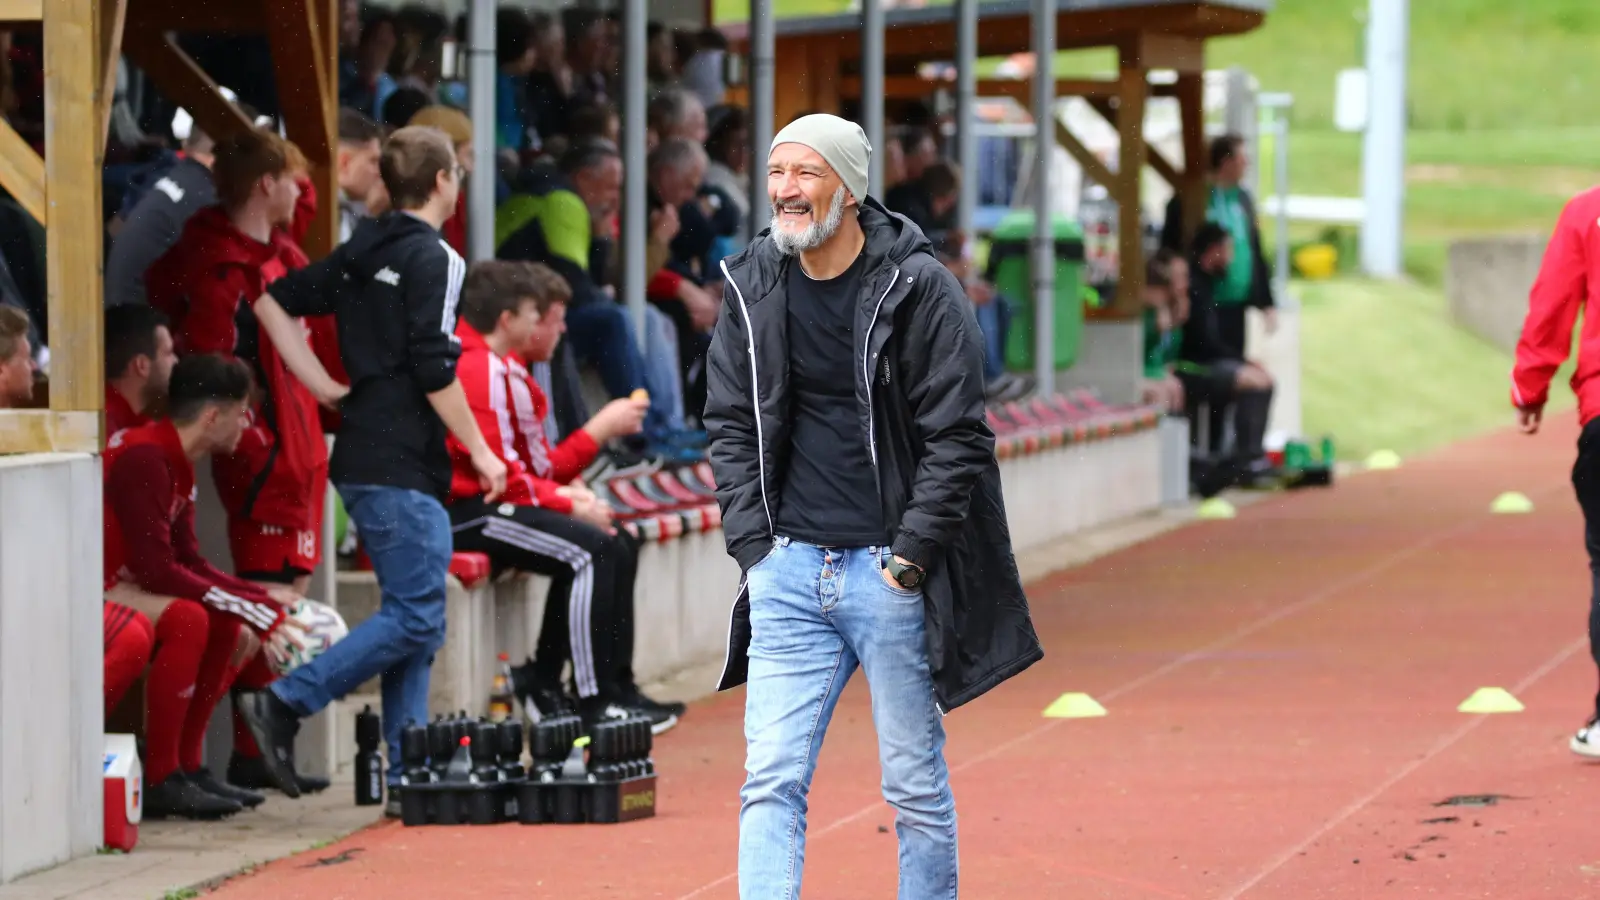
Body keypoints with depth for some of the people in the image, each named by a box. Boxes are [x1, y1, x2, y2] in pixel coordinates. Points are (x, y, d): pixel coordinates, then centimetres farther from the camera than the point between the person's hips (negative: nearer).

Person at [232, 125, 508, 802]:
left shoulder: (359, 254, 15)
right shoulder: (432, 259, -10)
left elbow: (273, 301, 18)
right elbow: (435, 371, -16)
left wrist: (323, 386, 16)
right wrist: (480, 451, -8)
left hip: (362, 460, 9)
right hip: (402, 467, -9)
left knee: (412, 617, 11)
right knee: (417, 615, -9)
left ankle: (408, 772, 9)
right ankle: (284, 703, -14)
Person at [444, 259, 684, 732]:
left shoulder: (507, 370, 18)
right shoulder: (479, 371, -16)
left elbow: (539, 468, 16)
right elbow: (502, 477, -21)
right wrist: (569, 503, -14)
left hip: (499, 506, 11)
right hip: (465, 512, -11)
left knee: (618, 546, 9)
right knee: (591, 550, -23)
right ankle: (595, 703, -20)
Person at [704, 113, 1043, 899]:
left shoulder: (920, 289, -7)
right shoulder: (753, 288, 6)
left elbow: (957, 438, -7)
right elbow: (731, 428, 12)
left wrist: (909, 558, -11)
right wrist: (754, 549, 2)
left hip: (890, 574, -3)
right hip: (789, 570, 4)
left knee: (916, 788, 6)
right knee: (771, 779, -5)